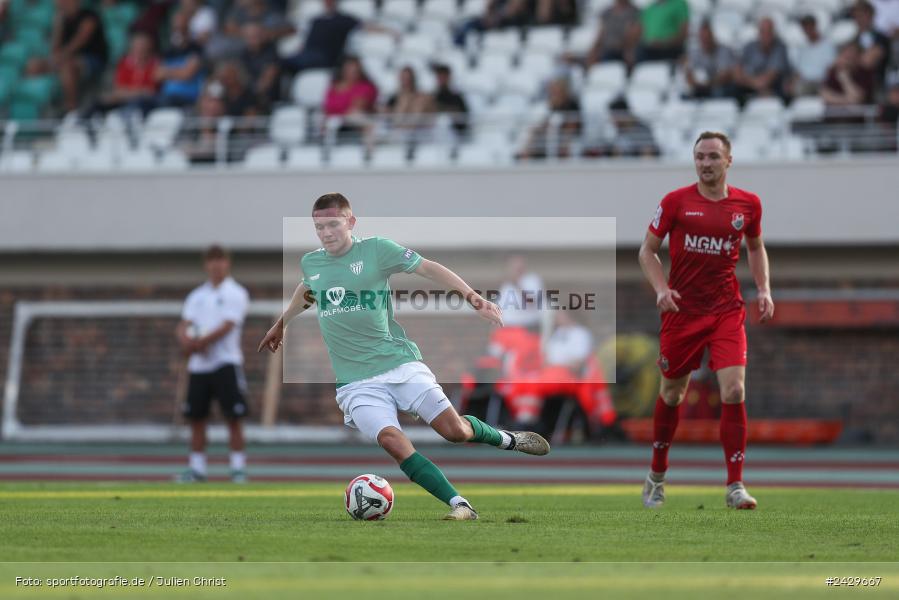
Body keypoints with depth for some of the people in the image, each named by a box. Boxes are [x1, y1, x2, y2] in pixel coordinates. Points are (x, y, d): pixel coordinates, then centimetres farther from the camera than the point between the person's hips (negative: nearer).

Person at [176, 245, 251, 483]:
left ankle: (238, 468, -4)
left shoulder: (236, 294, -1)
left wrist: (199, 343, -18)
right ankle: (197, 468, 11)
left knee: (233, 418, -7)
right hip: (198, 365, 5)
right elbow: (183, 327, 8)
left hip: (226, 363, -5)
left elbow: (226, 327, -13)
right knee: (196, 418, 5)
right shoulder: (197, 296, 15)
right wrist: (186, 340, -15)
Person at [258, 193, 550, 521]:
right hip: (356, 381, 2)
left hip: (400, 363, -2)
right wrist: (280, 325, 45)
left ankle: (507, 440, 23)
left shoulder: (376, 250, -4)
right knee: (391, 439, -24)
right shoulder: (310, 263, 8)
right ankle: (459, 504, -23)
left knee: (455, 430, -10)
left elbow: (428, 268, -4)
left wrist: (471, 296, -15)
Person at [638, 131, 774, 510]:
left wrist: (764, 289, 6)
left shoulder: (748, 204, 2)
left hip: (727, 311, 1)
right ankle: (657, 476, 31)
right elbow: (647, 250, 4)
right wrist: (661, 290, -12)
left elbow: (756, 248, 20)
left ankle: (735, 486, -8)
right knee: (672, 393, 11)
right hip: (682, 309, -1)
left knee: (734, 391, -14)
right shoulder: (676, 202, -4)